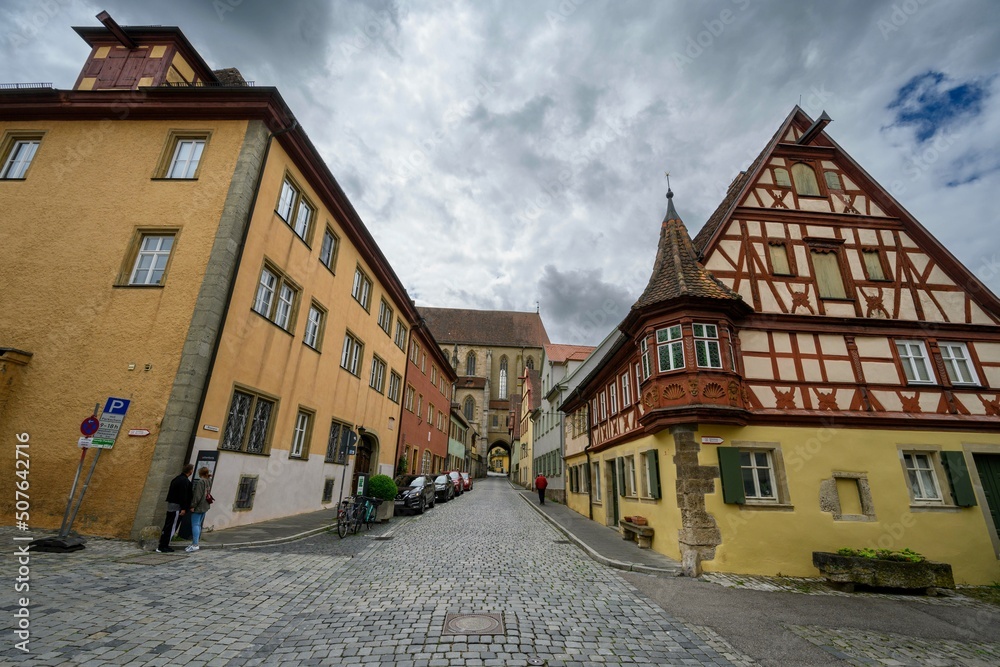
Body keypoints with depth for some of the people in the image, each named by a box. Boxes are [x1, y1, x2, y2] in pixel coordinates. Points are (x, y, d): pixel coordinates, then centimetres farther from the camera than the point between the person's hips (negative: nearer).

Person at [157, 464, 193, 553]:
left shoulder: (177, 478, 13)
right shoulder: (185, 481, -18)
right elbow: (183, 495, -21)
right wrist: (183, 508, -17)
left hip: (170, 505, 10)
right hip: (176, 506, -10)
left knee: (167, 525, 14)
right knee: (171, 526, -3)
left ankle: (163, 545, 20)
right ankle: (163, 547, 0)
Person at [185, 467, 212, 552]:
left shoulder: (200, 482, -14)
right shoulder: (207, 482, 13)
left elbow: (197, 495, -19)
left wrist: (193, 506, -15)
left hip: (198, 507, -9)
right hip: (204, 507, 9)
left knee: (195, 524, -6)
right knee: (198, 524, 14)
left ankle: (195, 544, -8)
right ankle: (195, 543, 19)